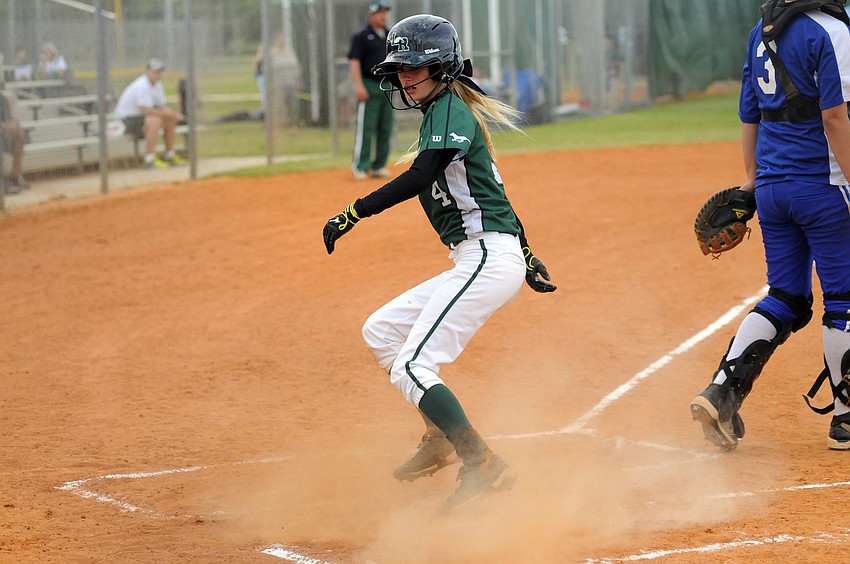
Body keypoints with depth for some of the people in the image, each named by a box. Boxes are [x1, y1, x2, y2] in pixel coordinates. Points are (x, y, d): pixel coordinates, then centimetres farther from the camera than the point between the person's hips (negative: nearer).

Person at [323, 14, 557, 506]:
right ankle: (442, 438, 18)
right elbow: (492, 188, 25)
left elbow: (420, 175, -27)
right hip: (476, 263, 11)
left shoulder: (451, 110, -11)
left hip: (488, 258, -11)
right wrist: (526, 254, 30)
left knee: (412, 368, -16)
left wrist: (354, 213, -28)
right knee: (381, 332, 17)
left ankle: (483, 465, -22)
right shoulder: (443, 113, 19)